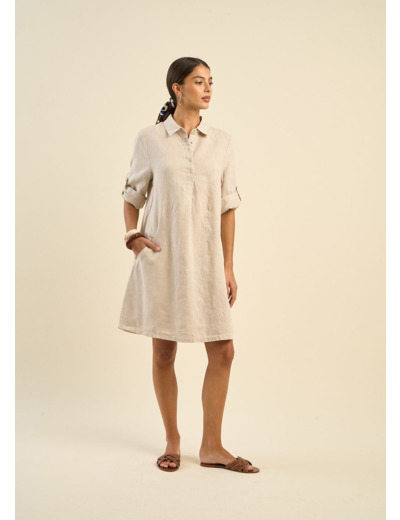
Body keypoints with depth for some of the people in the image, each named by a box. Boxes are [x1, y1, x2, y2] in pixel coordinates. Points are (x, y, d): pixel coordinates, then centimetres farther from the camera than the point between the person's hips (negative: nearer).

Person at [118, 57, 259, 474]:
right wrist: (132, 236, -8)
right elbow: (132, 195, 9)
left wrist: (228, 266, 4)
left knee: (222, 350, 1)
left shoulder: (221, 142, 6)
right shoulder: (149, 139, 0)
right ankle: (172, 441, 22)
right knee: (163, 352, 5)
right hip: (161, 258, -2)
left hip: (205, 259, 3)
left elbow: (227, 208, 6)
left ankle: (212, 446, 14)